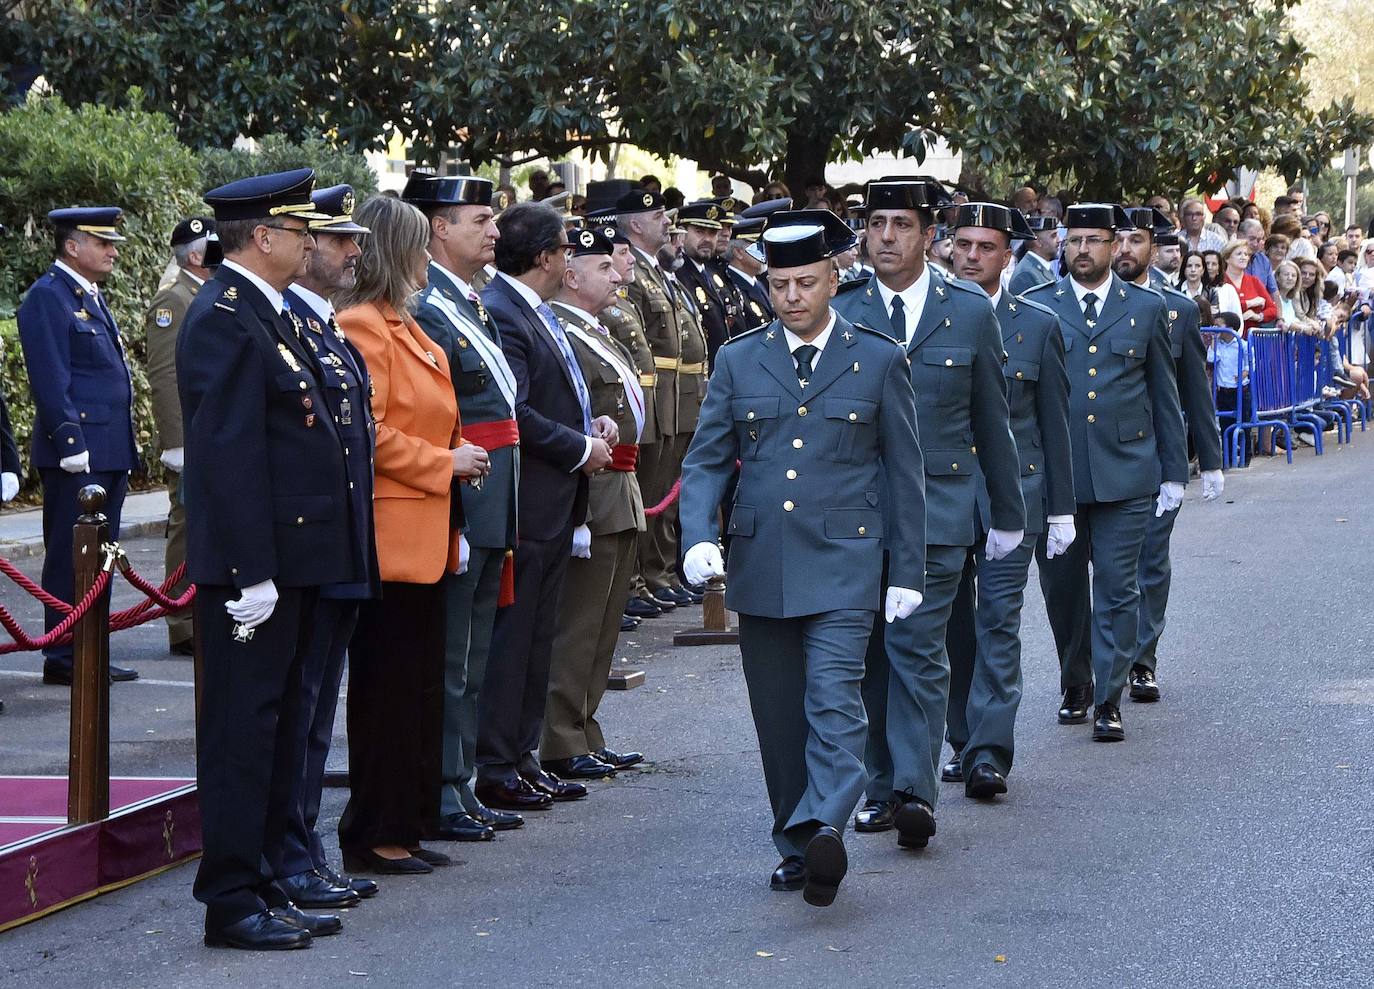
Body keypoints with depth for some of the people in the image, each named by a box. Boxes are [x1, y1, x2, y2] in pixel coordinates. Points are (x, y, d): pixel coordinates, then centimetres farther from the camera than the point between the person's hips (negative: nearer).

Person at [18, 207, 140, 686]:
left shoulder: (92, 298, 19)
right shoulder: (47, 298, -10)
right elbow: (50, 380, -16)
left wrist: (125, 449, 21)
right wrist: (71, 443, -20)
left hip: (109, 452, 9)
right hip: (76, 452, -9)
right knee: (69, 557, -5)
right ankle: (62, 659, -1)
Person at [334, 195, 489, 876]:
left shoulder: (405, 327, 18)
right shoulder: (361, 326, -14)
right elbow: (367, 431, -21)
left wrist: (457, 458, 12)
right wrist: (444, 463, -15)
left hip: (423, 534, 10)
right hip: (389, 533, -10)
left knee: (421, 685, 12)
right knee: (388, 686, -5)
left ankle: (408, 825, 18)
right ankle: (375, 837, 1)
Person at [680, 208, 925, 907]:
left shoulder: (878, 361, 4)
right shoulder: (739, 361, 9)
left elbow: (904, 473, 6)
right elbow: (706, 459, 8)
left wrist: (907, 572, 3)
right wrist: (699, 535, -10)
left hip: (843, 565, -3)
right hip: (760, 565, 3)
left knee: (834, 699, -18)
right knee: (778, 717, 7)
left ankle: (824, 829, -29)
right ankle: (798, 844, 17)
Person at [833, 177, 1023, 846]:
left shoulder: (970, 311, 4)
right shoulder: (840, 312, 5)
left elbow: (992, 420, 9)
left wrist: (1007, 512, 11)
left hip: (937, 509, -2)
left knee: (918, 648, -10)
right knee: (874, 655, 7)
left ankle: (915, 791, -13)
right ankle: (883, 786, 16)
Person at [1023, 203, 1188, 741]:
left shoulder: (1147, 309, 7)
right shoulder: (1035, 308, 5)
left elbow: (1165, 397, 10)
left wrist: (1173, 471, 7)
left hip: (1125, 474, -1)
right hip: (1053, 474, 1)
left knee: (1117, 588, -3)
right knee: (1062, 587, 8)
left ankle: (1108, 700, 1)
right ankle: (1075, 686, 26)